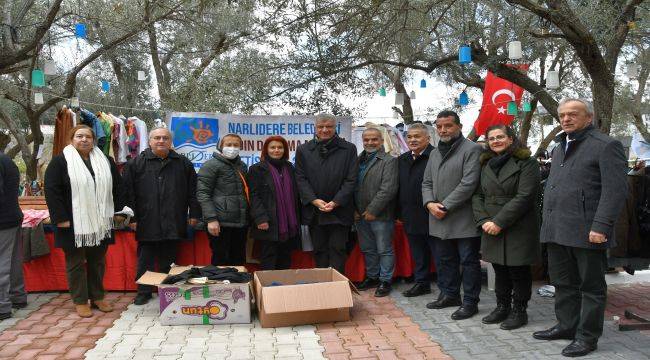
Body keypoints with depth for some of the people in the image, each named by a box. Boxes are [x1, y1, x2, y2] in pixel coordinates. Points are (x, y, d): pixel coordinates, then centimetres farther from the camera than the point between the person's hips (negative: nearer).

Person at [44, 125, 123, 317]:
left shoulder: (105, 161, 9)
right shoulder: (60, 162, -3)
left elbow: (117, 187, 13)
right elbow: (51, 190, -9)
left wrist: (117, 211, 7)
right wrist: (61, 218, -14)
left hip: (100, 222, 4)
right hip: (74, 224, -4)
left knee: (98, 261, 12)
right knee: (76, 263, 6)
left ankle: (97, 297, 25)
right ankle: (80, 301, 17)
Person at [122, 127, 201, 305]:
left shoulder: (183, 163, 8)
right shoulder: (136, 163, 3)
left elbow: (193, 190, 9)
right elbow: (128, 192, 1)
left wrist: (194, 213, 5)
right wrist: (132, 217, -4)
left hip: (173, 222, 1)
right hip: (147, 222, -1)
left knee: (168, 260, 10)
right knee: (145, 260, 8)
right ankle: (144, 292, 22)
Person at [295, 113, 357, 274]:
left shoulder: (349, 149, 2)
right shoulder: (303, 150, 6)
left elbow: (351, 179, -3)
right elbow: (300, 179, 2)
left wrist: (335, 202, -12)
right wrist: (314, 200, -11)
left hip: (339, 211, -2)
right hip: (314, 212, 2)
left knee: (337, 249, 1)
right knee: (319, 250, 10)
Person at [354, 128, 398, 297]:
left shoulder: (389, 161, -7)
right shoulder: (358, 161, 12)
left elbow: (388, 189, -16)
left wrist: (372, 210, -17)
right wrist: (354, 210, 2)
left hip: (380, 215, -6)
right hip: (360, 215, 6)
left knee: (384, 250, 4)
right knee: (367, 250, 17)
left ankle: (385, 281, 15)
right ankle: (372, 277, 31)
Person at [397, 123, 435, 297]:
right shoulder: (402, 160, 12)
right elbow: (399, 188, 17)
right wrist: (400, 211, 13)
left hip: (432, 216, -7)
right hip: (411, 217, 7)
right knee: (418, 255, 18)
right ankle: (422, 283, 31)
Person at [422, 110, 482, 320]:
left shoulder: (471, 149, -8)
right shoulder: (435, 153, 16)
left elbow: (468, 184, -16)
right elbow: (427, 182, 16)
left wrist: (445, 206, -15)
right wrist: (430, 203, -4)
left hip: (464, 219, -7)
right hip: (439, 220, 7)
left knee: (468, 261, 3)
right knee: (444, 260, 16)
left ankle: (470, 302, 13)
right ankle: (449, 295, 31)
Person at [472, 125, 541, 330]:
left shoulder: (526, 163, -6)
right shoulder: (486, 165, 13)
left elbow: (524, 197, -15)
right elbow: (478, 195, 10)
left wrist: (499, 222, -18)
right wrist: (483, 221, -6)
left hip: (519, 229, -5)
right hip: (491, 229, 5)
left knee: (519, 272, 3)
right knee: (500, 270, 13)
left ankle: (519, 311, 17)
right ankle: (502, 307, 26)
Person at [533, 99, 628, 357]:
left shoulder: (605, 145, -6)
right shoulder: (559, 148, 19)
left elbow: (615, 190, -13)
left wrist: (601, 226, -20)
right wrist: (548, 223, 16)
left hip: (586, 232, -8)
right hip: (557, 231, 8)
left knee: (591, 287, 5)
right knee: (564, 284, 16)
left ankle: (587, 336, 15)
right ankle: (567, 326, 30)